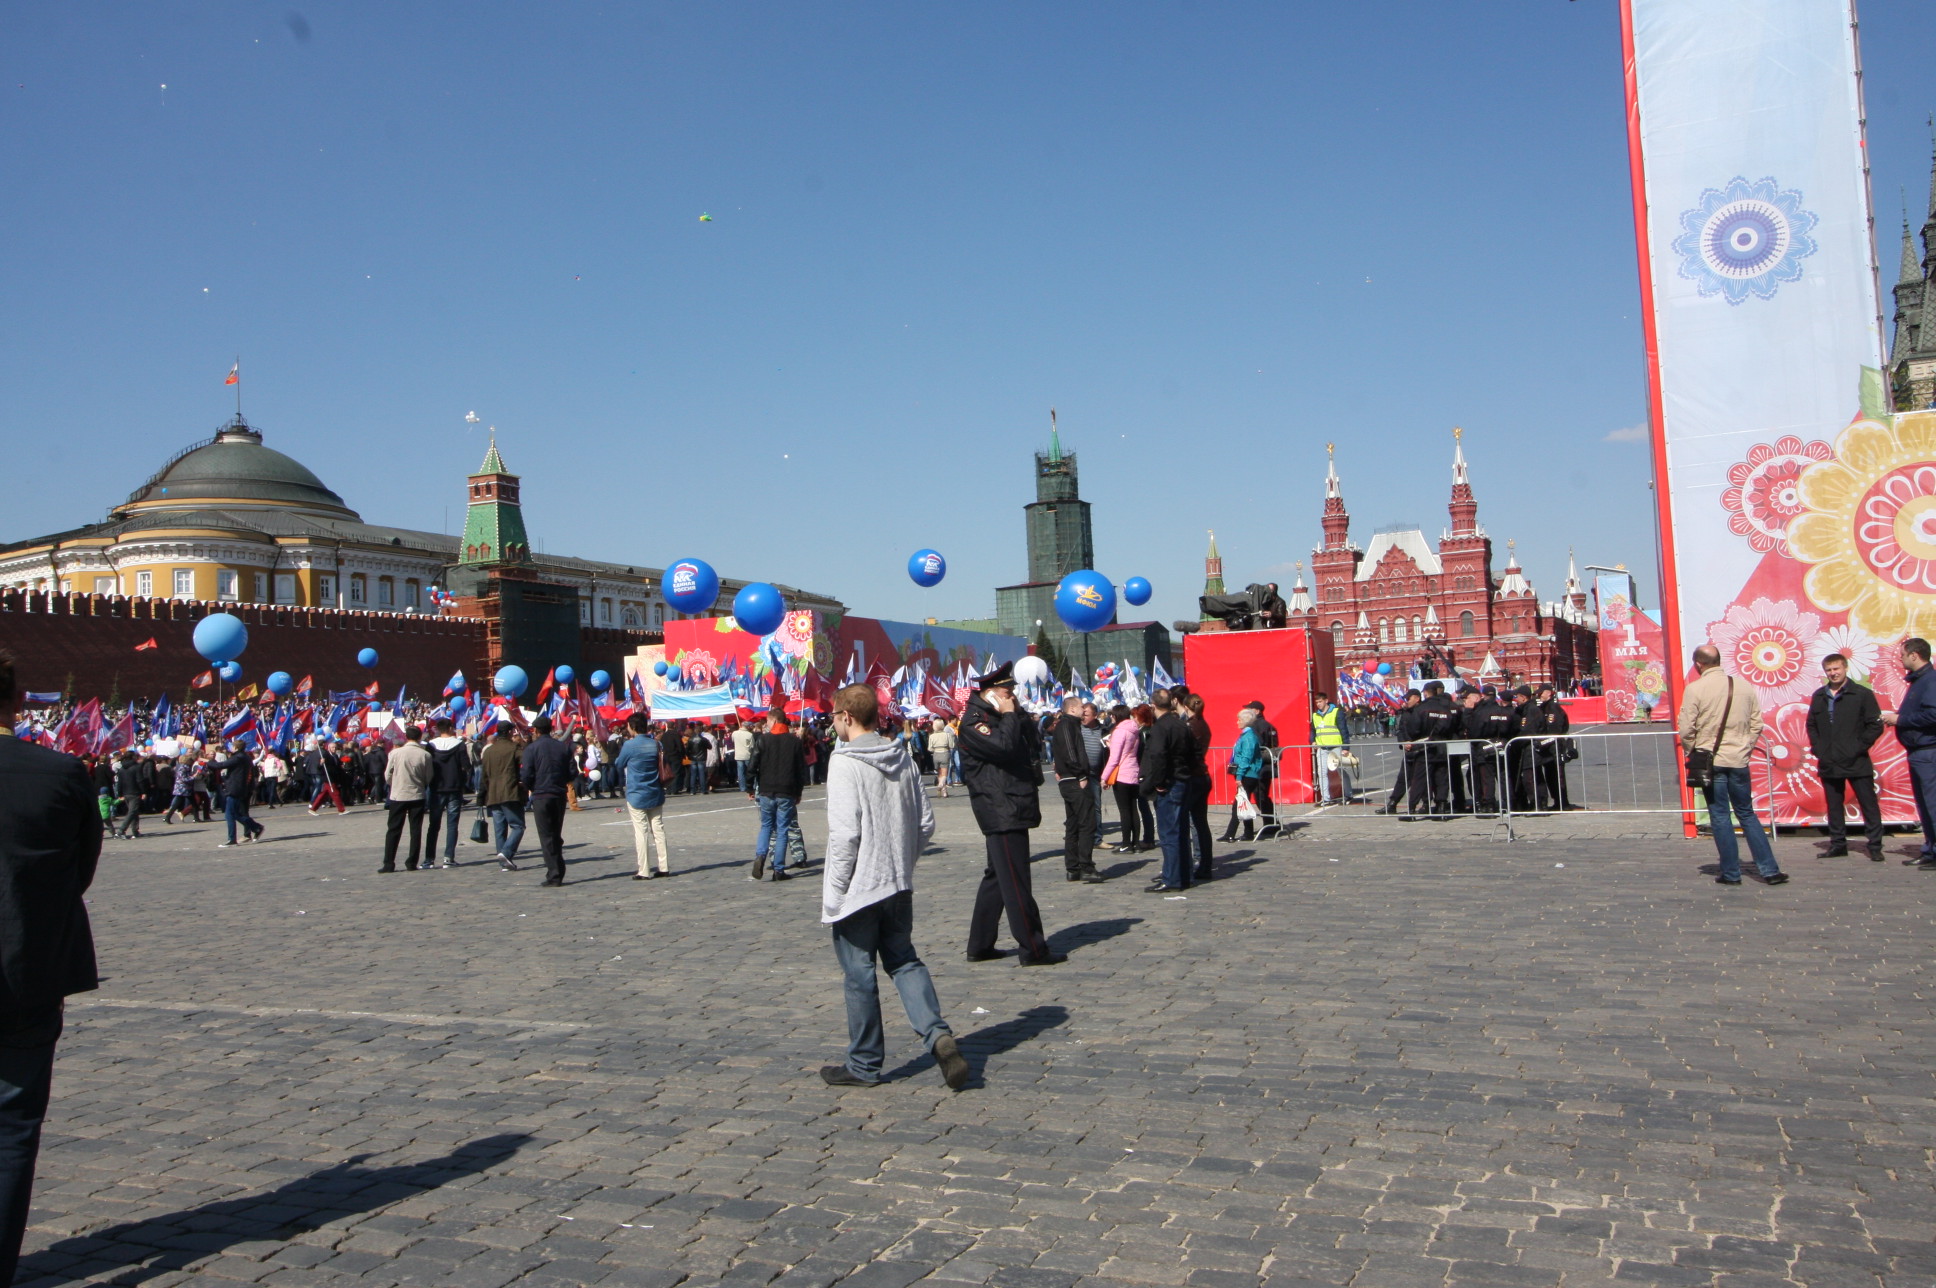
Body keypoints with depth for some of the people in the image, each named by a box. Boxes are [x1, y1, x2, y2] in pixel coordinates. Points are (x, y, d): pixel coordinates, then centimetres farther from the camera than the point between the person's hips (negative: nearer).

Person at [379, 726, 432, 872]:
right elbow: (428, 778, 0)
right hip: (417, 796, 0)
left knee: (393, 831, 6)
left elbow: (387, 775, 0)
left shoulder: (395, 753, -8)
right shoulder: (425, 755, -8)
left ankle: (388, 864, 4)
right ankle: (411, 863, 6)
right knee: (416, 830, 7)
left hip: (397, 796, 0)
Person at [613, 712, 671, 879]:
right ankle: (664, 867, 11)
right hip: (656, 794, 5)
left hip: (636, 795, -5)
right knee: (658, 830, 9)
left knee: (640, 832, -1)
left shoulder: (629, 745, -13)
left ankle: (644, 871, 0)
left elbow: (619, 766, 1)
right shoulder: (656, 743, 2)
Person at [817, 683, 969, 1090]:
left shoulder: (845, 763, -15)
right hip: (899, 886, 6)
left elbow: (844, 832, -20)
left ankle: (864, 1064, 18)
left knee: (859, 974, 6)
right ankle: (937, 1033, -3)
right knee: (904, 961, 17)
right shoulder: (903, 757, 4)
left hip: (858, 888, -6)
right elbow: (925, 823, 7)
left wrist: (834, 890, -11)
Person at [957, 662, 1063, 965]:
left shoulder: (1000, 718, 19)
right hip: (1000, 811, -11)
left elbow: (1032, 744, 16)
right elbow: (1003, 747, -27)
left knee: (997, 877, 14)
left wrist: (1020, 713, 5)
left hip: (1014, 810, 11)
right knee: (1015, 883, -7)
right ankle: (1033, 949, -4)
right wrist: (1010, 716, -13)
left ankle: (980, 945, 21)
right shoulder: (974, 722, -11)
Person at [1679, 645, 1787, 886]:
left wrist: (1693, 752, 5)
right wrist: (1745, 749, 16)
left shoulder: (1695, 689, -10)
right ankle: (1769, 870, 11)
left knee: (1720, 816, 5)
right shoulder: (1744, 686, 2)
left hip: (1710, 761, -3)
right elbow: (1756, 724, 6)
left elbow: (1686, 730, -11)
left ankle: (1731, 873, 7)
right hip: (1739, 761, 4)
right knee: (1747, 814, 14)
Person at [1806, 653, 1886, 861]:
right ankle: (1837, 844, 18)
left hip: (1857, 763, -4)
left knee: (1868, 805, 1)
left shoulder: (1862, 694, -4)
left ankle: (1875, 846, 7)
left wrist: (1857, 749, -11)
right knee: (1834, 806, 10)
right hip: (1829, 763, 4)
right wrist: (1818, 749, 4)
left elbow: (1875, 726, -5)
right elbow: (1811, 726, 17)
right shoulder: (1819, 696, 11)